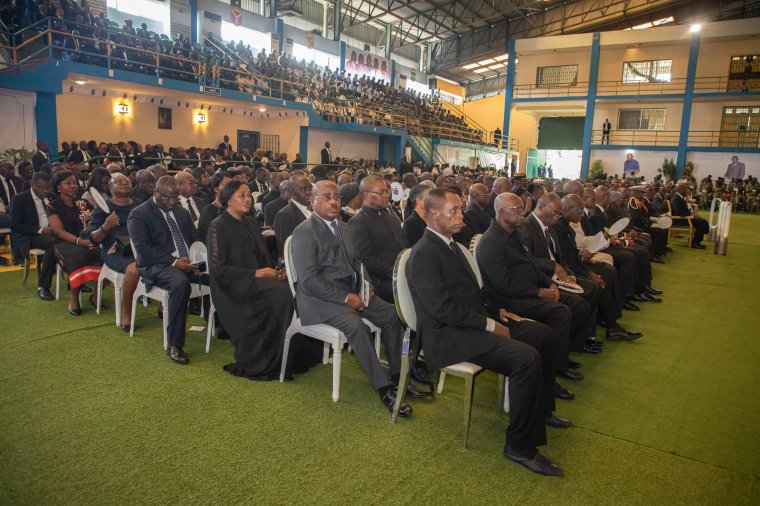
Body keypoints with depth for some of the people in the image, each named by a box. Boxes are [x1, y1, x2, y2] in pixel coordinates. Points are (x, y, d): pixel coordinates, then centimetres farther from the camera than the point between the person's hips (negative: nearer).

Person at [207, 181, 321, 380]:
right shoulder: (218, 227, -7)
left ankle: (297, 355, -12)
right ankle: (261, 362, -17)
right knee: (281, 294, -30)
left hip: (259, 279, 7)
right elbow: (219, 269, -13)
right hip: (235, 287, -7)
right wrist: (256, 273, -19)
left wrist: (276, 271, -4)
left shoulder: (250, 222, 15)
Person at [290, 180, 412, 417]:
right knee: (356, 325, -32)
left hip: (350, 290, 8)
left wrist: (365, 285, 0)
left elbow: (356, 262, 21)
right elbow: (308, 279, -19)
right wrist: (345, 298, -20)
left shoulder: (343, 227, 13)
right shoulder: (305, 232, -12)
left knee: (392, 314, -7)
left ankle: (397, 375, 4)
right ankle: (383, 388, -21)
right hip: (321, 297, -8)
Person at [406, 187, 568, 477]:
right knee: (526, 358, -25)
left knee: (542, 334, 11)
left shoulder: (448, 244, 13)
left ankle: (541, 409, 28)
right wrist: (489, 325, -18)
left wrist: (496, 311, 8)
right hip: (447, 334, -10)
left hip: (472, 321, 10)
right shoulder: (424, 254, -18)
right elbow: (442, 308, -24)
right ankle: (520, 445, -10)